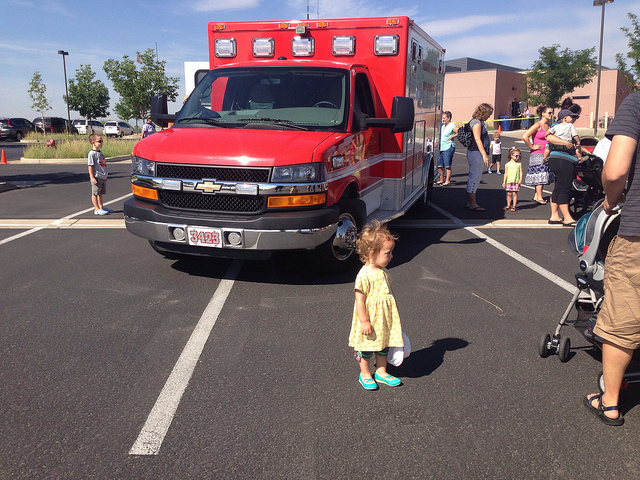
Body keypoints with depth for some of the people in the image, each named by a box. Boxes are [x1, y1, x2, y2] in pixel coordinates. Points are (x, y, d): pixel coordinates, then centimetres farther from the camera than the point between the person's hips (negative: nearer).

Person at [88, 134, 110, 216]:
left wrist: (105, 175, 24)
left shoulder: (100, 152, 15)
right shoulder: (92, 153, -12)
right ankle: (97, 209, -1)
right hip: (96, 178, -9)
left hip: (102, 177, 9)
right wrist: (92, 177, -19)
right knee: (95, 193, -2)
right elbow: (90, 166, -15)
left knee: (100, 193, 16)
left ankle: (101, 207, 24)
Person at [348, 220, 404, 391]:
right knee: (366, 348, 10)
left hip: (385, 319, 7)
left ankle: (381, 372, 35)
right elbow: (359, 299, -21)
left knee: (384, 345, 18)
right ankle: (365, 374, 28)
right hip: (370, 320, -7)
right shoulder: (364, 275, -22)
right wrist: (364, 321, -20)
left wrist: (394, 312, 21)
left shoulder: (383, 272, 3)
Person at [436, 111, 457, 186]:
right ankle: (441, 180, 20)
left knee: (447, 165, -3)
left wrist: (452, 137, -12)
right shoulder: (442, 125, 16)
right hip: (441, 148, 8)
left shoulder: (452, 126, -8)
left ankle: (447, 180, 3)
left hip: (448, 147, -8)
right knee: (439, 165, 8)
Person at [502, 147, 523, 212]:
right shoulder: (507, 164, 5)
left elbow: (521, 172, 3)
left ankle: (514, 206, 4)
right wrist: (504, 182, 6)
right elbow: (506, 173, 8)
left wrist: (520, 180, -7)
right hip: (509, 182, 1)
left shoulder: (519, 164, 3)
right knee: (509, 194, 5)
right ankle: (508, 205, 17)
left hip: (516, 182, -1)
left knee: (514, 193, -3)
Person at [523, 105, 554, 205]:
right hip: (537, 155, -8)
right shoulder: (538, 125, -11)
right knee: (539, 176, -8)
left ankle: (536, 196, 16)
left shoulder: (548, 126, 12)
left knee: (543, 177, 9)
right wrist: (532, 147, -13)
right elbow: (525, 137, -20)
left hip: (546, 155, 8)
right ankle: (539, 197, -5)